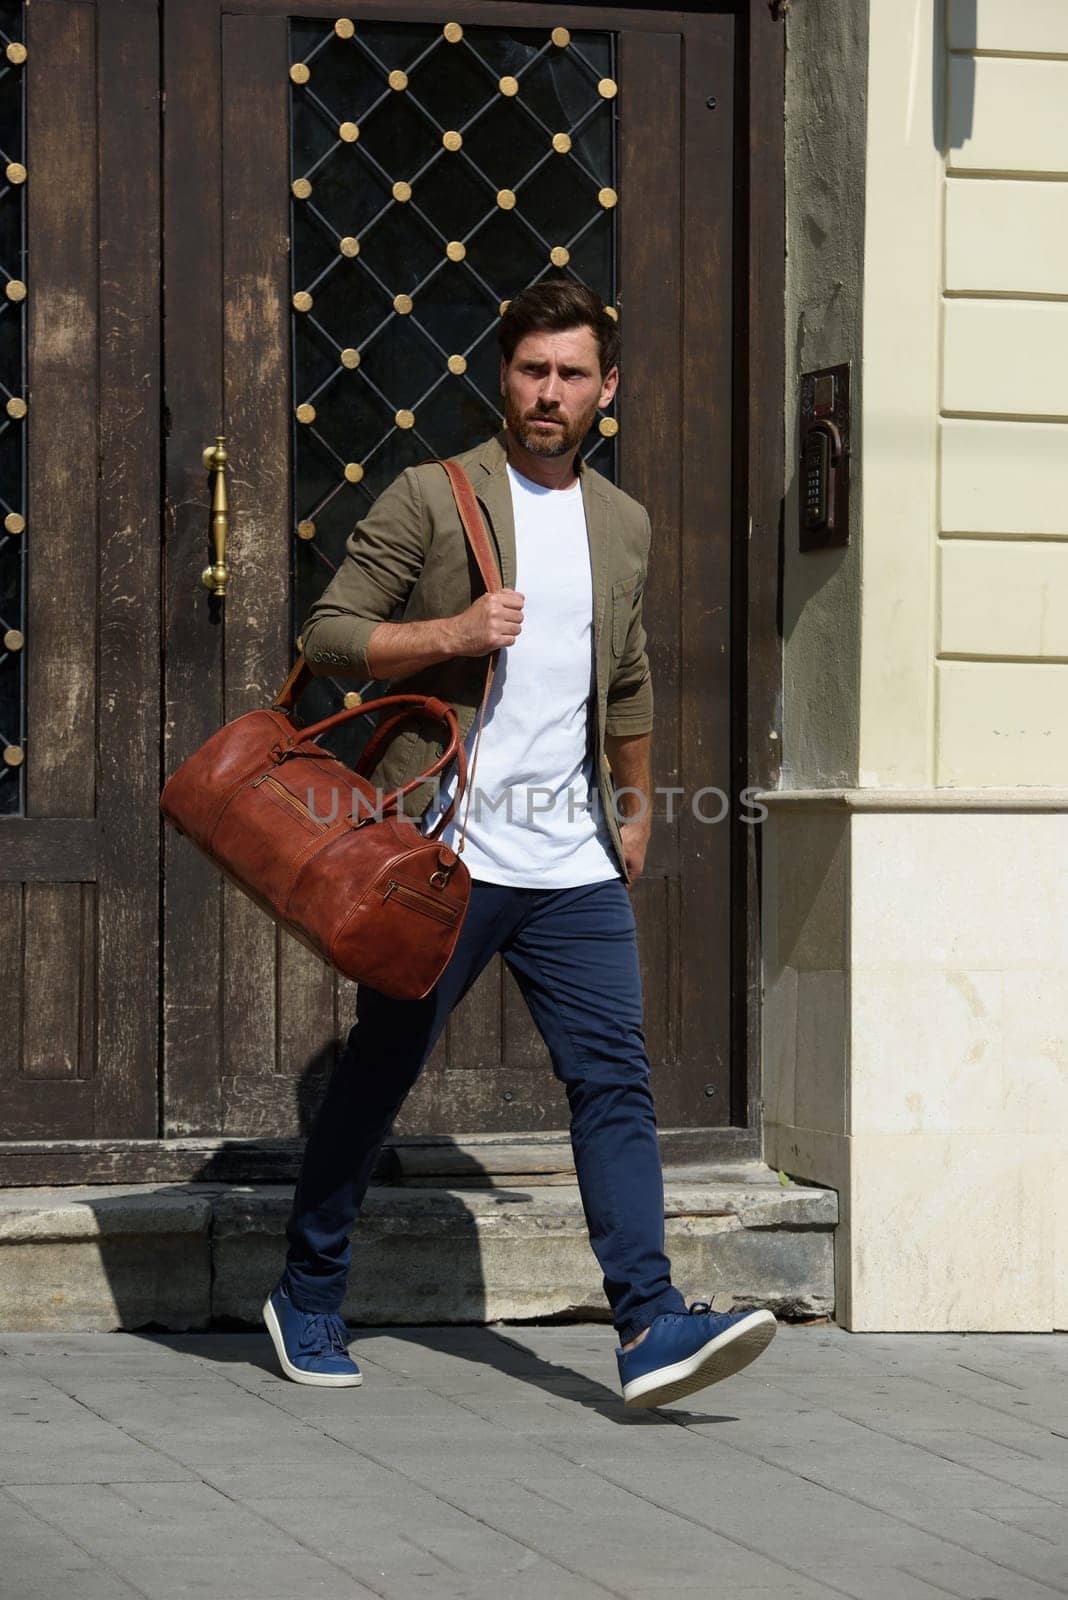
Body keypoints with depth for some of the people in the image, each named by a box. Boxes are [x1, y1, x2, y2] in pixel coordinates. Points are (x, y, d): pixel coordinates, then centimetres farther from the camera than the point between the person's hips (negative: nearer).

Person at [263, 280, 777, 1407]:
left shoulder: (622, 524, 14)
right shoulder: (430, 499, -2)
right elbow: (327, 635, -5)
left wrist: (636, 808, 29)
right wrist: (451, 632, -17)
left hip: (575, 865, 4)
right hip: (443, 850, -4)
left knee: (615, 1079, -8)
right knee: (377, 1076, 6)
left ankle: (651, 1325, -14)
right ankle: (307, 1298, 22)